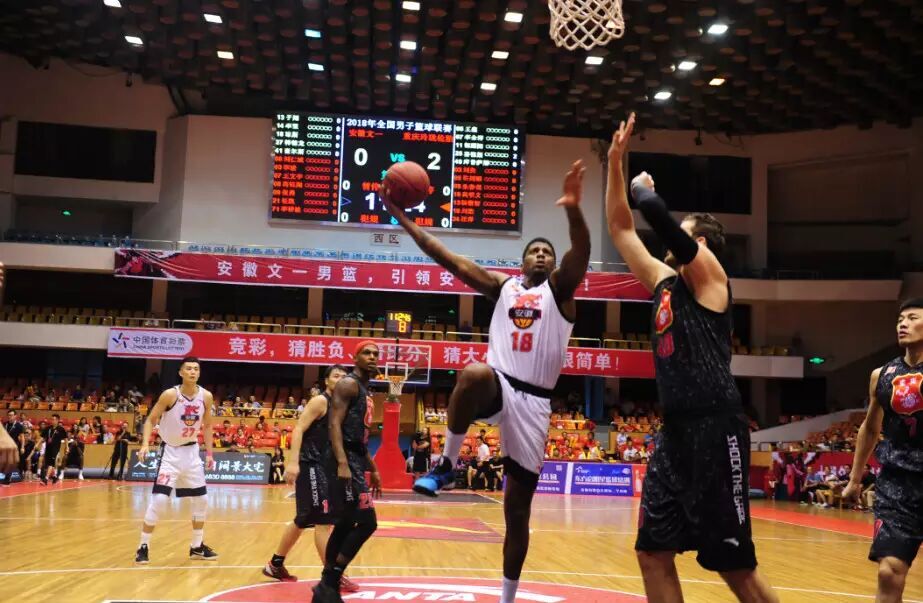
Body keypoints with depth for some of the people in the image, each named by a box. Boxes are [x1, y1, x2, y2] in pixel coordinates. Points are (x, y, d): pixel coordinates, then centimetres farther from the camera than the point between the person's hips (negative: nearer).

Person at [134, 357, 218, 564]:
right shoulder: (170, 395, -17)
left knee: (201, 500, 8)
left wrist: (209, 453, 6)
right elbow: (151, 419, -9)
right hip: (171, 452, -5)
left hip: (192, 451, 5)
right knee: (159, 500, -14)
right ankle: (143, 546, 1)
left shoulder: (206, 397, -5)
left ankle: (197, 546, 23)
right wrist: (145, 444, -24)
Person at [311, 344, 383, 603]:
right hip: (346, 461, -10)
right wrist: (342, 463, -31)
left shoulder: (364, 391, 21)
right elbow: (334, 424, -20)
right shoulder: (348, 384, -9)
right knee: (366, 522, -13)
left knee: (345, 525, 12)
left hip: (356, 461, 10)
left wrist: (373, 469, 26)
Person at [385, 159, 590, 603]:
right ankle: (446, 467, -19)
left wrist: (573, 210, -35)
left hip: (533, 401, -1)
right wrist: (401, 217, 2)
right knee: (473, 374, -38)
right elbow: (446, 258, 8)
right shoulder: (500, 285, 13)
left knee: (518, 507, 5)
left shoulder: (559, 288, 6)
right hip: (497, 387, 1)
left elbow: (581, 253, -15)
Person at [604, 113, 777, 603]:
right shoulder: (665, 282, 18)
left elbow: (655, 214, -17)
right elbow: (620, 228, 21)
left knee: (734, 563, -3)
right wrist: (615, 163, 17)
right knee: (653, 553, 7)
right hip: (675, 432, 8)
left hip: (714, 429, -8)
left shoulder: (708, 274, -3)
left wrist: (644, 187, 5)